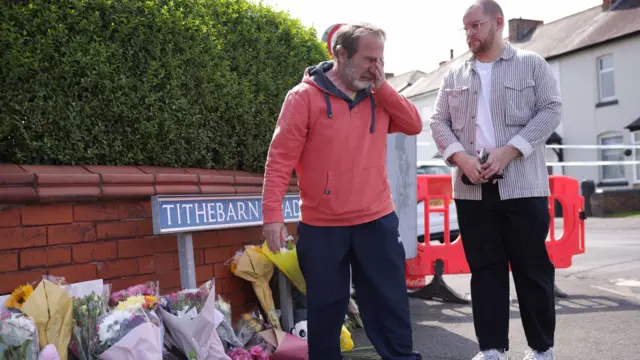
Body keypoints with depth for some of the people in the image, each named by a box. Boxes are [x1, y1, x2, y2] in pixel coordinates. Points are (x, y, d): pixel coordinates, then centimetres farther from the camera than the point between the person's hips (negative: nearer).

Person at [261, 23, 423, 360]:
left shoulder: (378, 96, 9)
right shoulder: (305, 96, -8)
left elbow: (414, 125, 2)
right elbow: (280, 159, -11)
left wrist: (382, 86, -6)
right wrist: (272, 215, -17)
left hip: (377, 221, 4)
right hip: (322, 226, -3)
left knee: (390, 302, 11)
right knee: (326, 309, 10)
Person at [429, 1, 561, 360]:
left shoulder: (532, 64, 5)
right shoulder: (455, 76, 14)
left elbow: (551, 111, -3)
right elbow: (439, 121, 9)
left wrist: (507, 152, -14)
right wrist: (461, 158, -10)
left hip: (523, 186, -3)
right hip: (472, 189, 3)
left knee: (532, 268, 3)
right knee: (485, 269, 6)